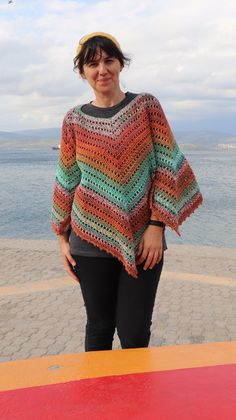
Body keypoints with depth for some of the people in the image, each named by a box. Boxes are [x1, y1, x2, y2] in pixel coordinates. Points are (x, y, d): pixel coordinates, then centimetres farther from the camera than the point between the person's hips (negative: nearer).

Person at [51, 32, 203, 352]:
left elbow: (166, 165, -3)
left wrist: (157, 226, -9)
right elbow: (67, 181, 8)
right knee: (99, 326, 11)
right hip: (91, 239, 1)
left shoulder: (147, 105, 0)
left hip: (143, 239, -1)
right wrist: (62, 236, 8)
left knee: (134, 332, 2)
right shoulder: (75, 120, 3)